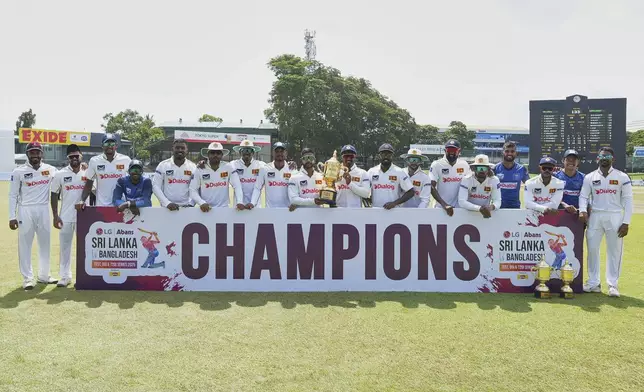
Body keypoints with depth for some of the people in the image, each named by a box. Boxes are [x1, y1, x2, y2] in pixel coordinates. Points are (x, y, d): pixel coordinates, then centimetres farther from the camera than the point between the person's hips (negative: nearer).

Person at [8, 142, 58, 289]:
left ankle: (44, 275, 23)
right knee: (25, 245, 1)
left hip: (43, 210, 3)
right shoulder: (19, 171, -3)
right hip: (25, 211, -3)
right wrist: (12, 217, -6)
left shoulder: (50, 170, 3)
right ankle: (27, 278, 10)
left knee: (45, 243, 10)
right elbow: (13, 195, -1)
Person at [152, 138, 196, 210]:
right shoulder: (163, 165, -1)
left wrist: (192, 203, -11)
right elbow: (156, 186, -4)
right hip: (167, 207, -1)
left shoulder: (193, 167, 3)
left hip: (187, 206, 1)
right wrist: (167, 203, -15)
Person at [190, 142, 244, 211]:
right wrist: (202, 203, -20)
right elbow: (193, 191, -4)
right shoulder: (200, 170, -1)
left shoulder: (228, 168, 0)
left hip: (224, 208, 1)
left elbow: (237, 186, -6)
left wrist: (239, 202, -22)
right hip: (206, 209, 0)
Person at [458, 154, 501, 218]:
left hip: (486, 212, 2)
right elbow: (461, 202, -22)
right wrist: (479, 208, -34)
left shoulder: (494, 180, -8)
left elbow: (497, 201, -10)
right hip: (469, 212, -2)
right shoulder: (466, 180, -15)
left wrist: (492, 207, -34)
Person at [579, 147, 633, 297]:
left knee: (615, 251, 2)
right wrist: (582, 210, -16)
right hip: (595, 216, 2)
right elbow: (583, 196, 6)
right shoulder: (590, 177, 6)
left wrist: (626, 222, -7)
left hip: (615, 217, -2)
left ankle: (612, 284, 12)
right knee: (592, 249, 3)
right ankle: (593, 283, 13)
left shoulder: (622, 177, 1)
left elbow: (628, 200, -1)